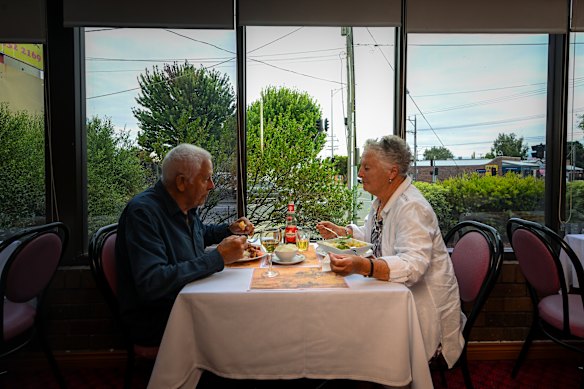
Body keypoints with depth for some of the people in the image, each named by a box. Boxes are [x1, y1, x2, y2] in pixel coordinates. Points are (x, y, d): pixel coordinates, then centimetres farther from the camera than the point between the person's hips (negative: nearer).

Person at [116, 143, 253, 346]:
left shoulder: (185, 206, 6)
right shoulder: (142, 212, -22)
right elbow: (151, 284, -32)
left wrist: (229, 229, 9)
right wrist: (218, 257, -31)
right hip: (156, 320, -8)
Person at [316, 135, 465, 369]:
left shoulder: (411, 208, -24)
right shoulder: (383, 199, 6)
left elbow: (413, 265, -35)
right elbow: (373, 236, 22)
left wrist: (363, 266, -50)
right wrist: (341, 232, 6)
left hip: (424, 303, -8)